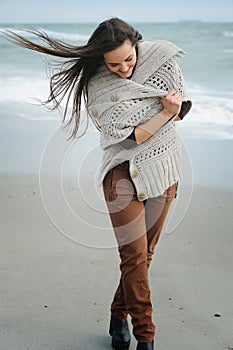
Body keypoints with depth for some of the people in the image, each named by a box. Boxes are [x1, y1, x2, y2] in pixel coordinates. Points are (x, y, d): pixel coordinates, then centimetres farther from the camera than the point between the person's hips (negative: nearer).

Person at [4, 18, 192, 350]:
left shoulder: (163, 58, -5)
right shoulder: (97, 86, -14)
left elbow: (184, 104, 6)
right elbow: (128, 137, -18)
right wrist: (165, 113, -16)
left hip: (163, 171, 4)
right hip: (124, 175, -3)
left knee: (143, 253, 10)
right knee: (134, 256, -7)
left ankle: (119, 316, 29)